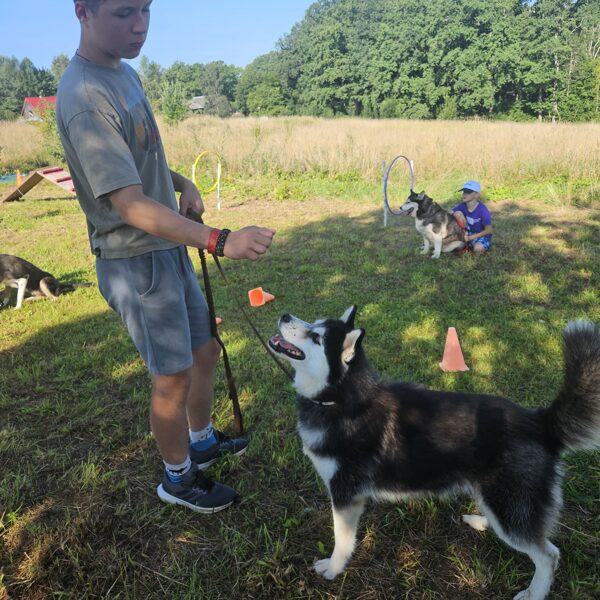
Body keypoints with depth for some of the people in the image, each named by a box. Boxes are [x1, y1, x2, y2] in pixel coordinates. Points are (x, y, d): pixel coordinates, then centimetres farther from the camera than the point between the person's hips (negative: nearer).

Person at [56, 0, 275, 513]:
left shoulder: (123, 72, 7)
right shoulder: (86, 98, -23)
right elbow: (131, 206, -29)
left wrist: (182, 182, 1)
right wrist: (220, 240, -38)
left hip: (170, 248, 9)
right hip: (136, 263, -9)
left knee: (205, 350, 19)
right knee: (173, 377, 5)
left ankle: (202, 442, 43)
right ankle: (178, 479, 29)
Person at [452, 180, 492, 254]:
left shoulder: (482, 210, -22)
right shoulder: (463, 206, -9)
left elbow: (488, 230, -17)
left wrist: (470, 237, -20)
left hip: (482, 235, -5)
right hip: (468, 233, 5)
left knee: (478, 248, -39)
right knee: (458, 213, -18)